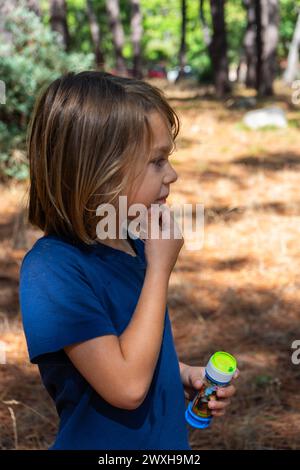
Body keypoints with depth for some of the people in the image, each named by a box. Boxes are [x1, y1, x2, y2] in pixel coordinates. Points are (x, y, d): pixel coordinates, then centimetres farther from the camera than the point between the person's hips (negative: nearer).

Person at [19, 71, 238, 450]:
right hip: (105, 441, -7)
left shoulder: (131, 244, -2)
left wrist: (183, 375, -5)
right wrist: (159, 268, -24)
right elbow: (127, 386, -28)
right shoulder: (51, 270, -26)